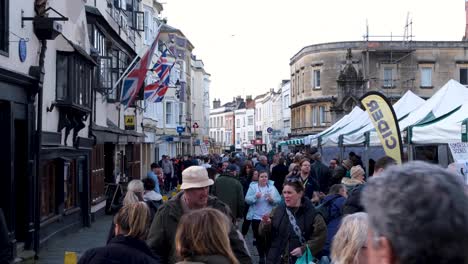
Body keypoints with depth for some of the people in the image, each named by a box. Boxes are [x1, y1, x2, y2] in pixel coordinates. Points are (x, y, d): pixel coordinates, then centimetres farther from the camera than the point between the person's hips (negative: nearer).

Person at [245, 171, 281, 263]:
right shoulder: (253, 186, 0)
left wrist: (272, 199, -21)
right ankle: (261, 257, 22)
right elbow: (247, 200, -8)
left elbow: (279, 200, -1)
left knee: (269, 238, -1)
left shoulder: (272, 187, 3)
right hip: (256, 217, 0)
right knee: (259, 238, 9)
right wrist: (255, 197, -25)